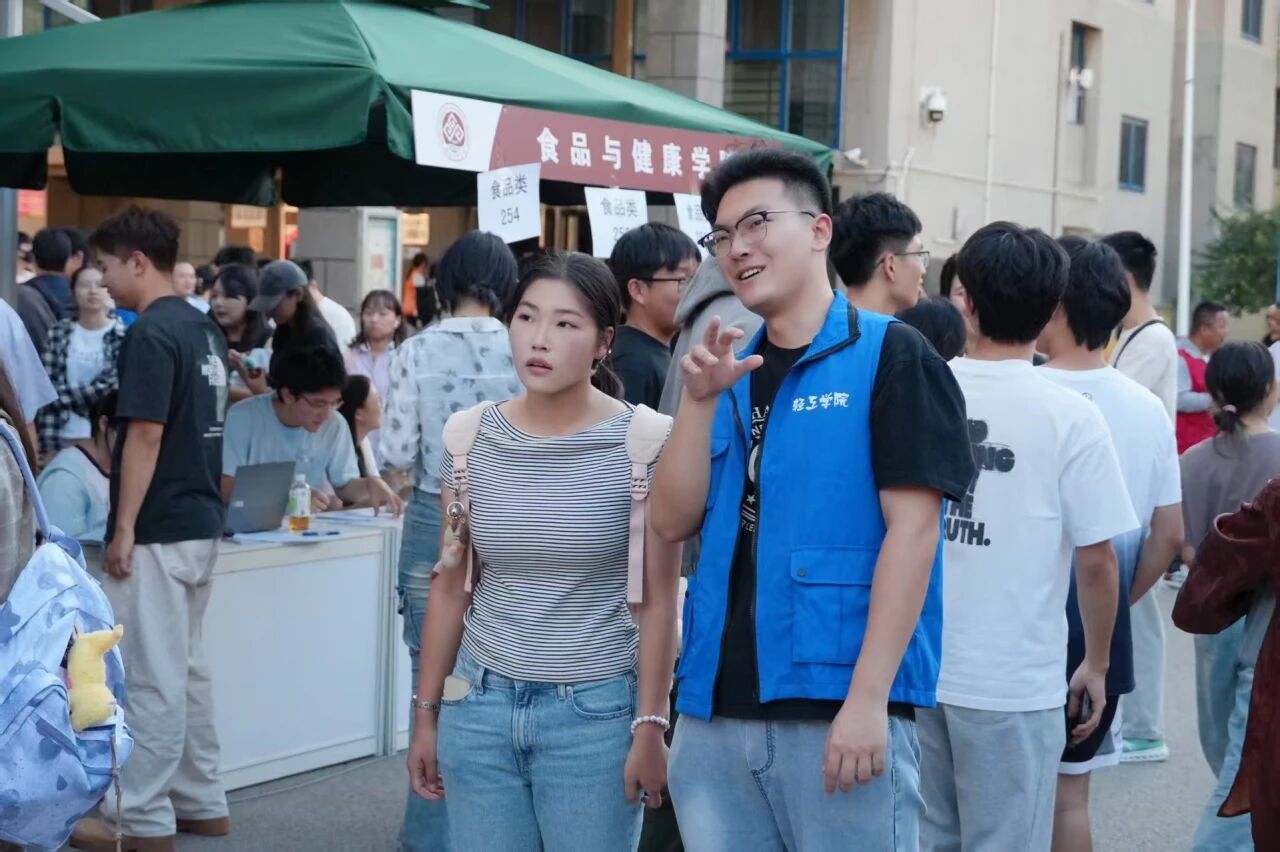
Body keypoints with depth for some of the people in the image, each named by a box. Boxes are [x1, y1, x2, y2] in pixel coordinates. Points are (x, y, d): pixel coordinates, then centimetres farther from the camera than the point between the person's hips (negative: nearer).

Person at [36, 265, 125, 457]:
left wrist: (64, 396, -6)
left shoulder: (122, 336, -2)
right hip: (66, 439, 2)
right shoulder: (58, 334, 4)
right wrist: (48, 448, -8)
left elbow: (111, 387, -9)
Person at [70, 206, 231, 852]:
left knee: (151, 677, -3)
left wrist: (123, 528, -16)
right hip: (201, 522, 9)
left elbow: (146, 436, -20)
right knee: (186, 666, 15)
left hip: (157, 530, -9)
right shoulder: (203, 329, 12)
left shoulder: (151, 334, -16)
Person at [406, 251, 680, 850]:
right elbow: (450, 588, 8)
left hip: (595, 711, -3)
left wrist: (649, 727, -9)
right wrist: (426, 713, 8)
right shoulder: (471, 438, 2)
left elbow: (658, 601, -6)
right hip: (480, 704, 3)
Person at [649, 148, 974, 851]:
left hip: (839, 712, -6)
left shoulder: (888, 357, -3)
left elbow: (911, 530, -10)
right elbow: (672, 522, 9)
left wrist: (869, 699, -17)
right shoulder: (730, 372, 15)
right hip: (715, 714, 6)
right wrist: (698, 398, -5)